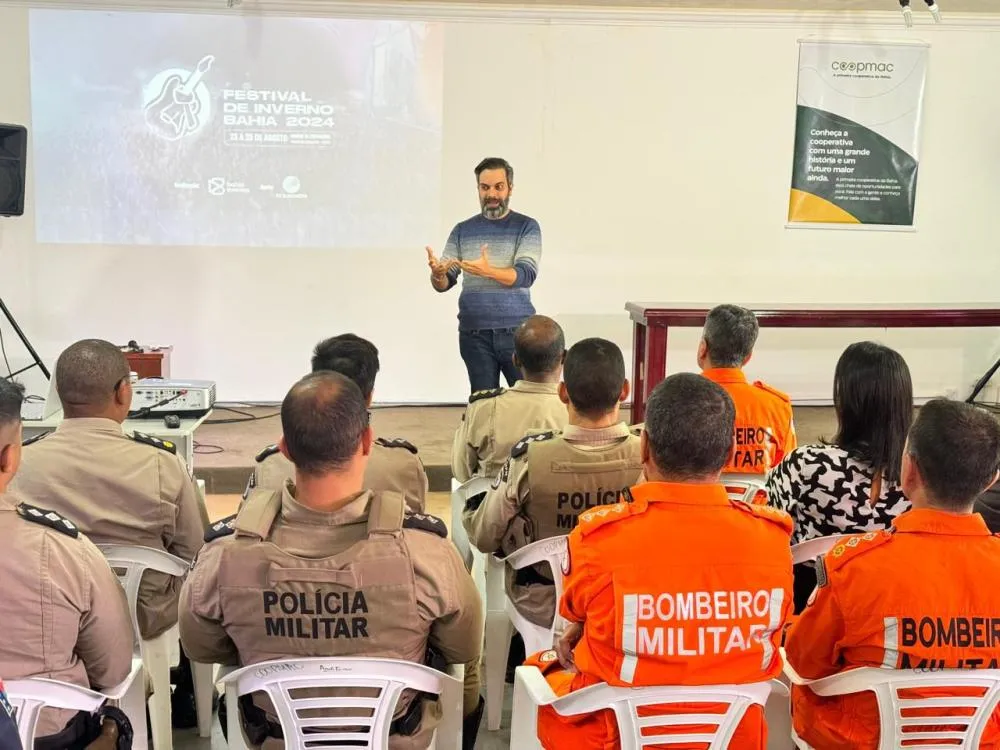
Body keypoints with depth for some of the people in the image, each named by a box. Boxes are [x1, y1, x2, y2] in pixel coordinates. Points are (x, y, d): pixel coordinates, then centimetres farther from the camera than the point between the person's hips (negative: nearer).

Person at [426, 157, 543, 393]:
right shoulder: (463, 230, 10)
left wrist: (488, 271, -28)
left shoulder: (527, 227, 3)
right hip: (474, 335, 2)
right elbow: (444, 283, 7)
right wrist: (437, 273, -18)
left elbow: (526, 275, -11)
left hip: (517, 331, -2)